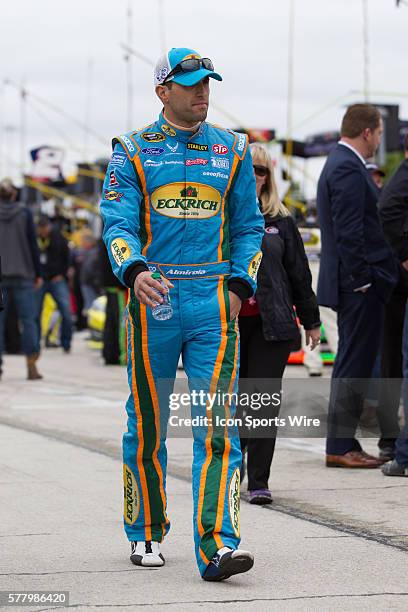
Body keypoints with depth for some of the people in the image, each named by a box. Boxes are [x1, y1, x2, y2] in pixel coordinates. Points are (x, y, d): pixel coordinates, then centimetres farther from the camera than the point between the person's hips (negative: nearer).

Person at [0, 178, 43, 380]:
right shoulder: (24, 213, -1)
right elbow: (33, 245, -1)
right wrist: (37, 274, 5)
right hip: (22, 274, -1)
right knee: (28, 320, 1)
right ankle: (31, 367, -3)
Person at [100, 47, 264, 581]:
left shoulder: (232, 150, 13)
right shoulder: (133, 151, 6)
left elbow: (248, 227, 16)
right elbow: (117, 221, -3)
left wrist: (239, 285, 2)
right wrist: (133, 271, -22)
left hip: (214, 300, 1)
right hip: (153, 297, -1)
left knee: (216, 425, -10)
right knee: (147, 424, 8)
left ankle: (217, 546, -16)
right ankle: (145, 533, 26)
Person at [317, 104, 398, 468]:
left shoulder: (339, 163, 17)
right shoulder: (348, 169, -16)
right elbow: (349, 233, -22)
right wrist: (362, 281, -20)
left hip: (356, 284, 11)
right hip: (361, 285, -11)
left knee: (352, 364, 13)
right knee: (354, 365, -7)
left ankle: (345, 443, 18)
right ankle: (340, 447, -3)